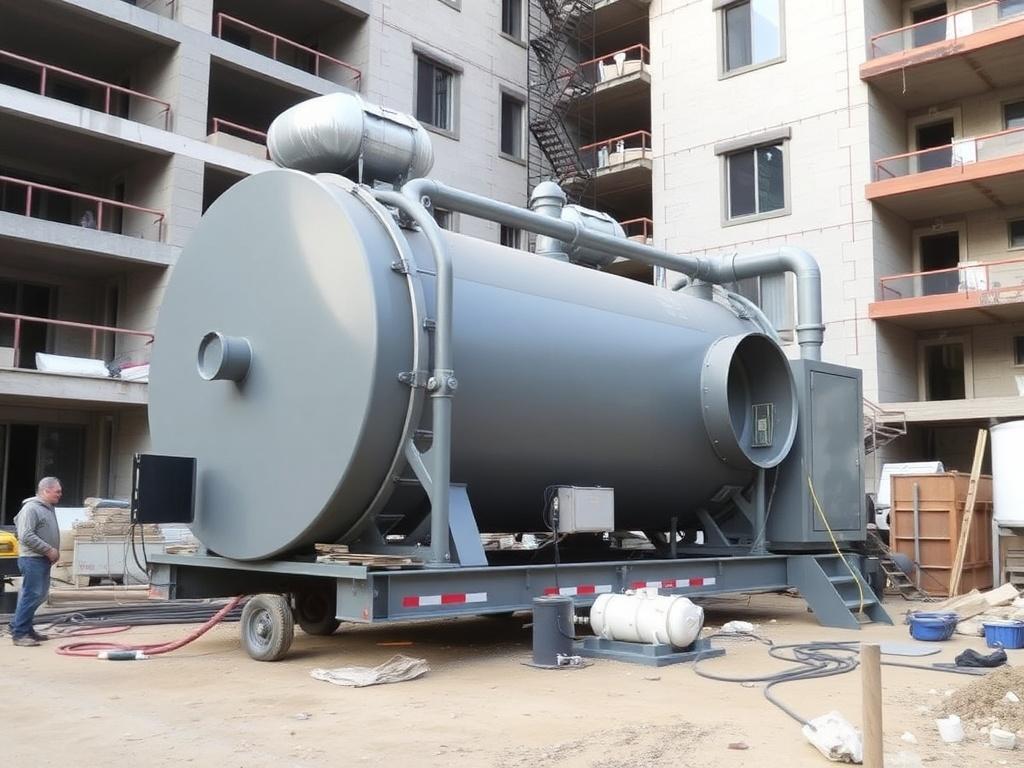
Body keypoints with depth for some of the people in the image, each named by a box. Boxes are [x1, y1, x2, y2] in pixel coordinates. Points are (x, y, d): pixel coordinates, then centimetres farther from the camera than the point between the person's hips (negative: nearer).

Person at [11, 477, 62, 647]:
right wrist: (49, 550, -18)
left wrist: (54, 551, 11)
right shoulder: (31, 508, -12)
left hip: (43, 559, 9)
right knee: (32, 595, -10)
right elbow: (26, 536, -20)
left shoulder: (48, 508, 17)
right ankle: (19, 633, -7)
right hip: (32, 559, -9)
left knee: (39, 595, 12)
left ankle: (26, 628, 21)